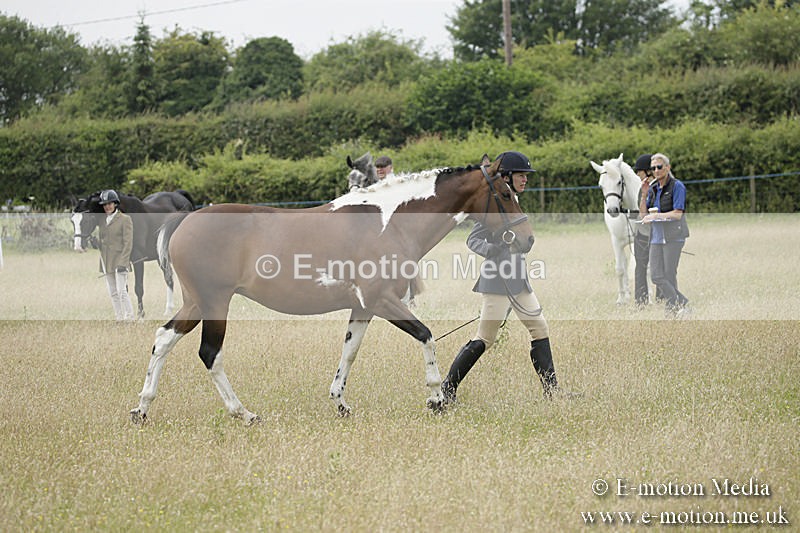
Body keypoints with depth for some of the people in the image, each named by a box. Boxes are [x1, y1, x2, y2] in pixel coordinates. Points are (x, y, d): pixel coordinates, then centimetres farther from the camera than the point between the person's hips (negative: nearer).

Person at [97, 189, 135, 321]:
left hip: (119, 261, -6)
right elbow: (101, 242, 15)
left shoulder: (125, 219, -4)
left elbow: (128, 243, -8)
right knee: (113, 294, 5)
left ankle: (129, 319, -10)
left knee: (122, 291, -13)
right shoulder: (102, 221, 13)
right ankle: (119, 319, 8)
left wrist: (123, 262, -16)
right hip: (106, 263, 6)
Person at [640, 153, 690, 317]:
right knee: (656, 276, 0)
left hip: (673, 236, -7)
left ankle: (673, 310, 4)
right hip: (656, 236, 7)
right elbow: (643, 212, 12)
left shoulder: (677, 186, -7)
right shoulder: (653, 188, 13)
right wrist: (644, 195, -1)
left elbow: (677, 214, -13)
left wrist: (655, 216, -17)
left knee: (669, 276, -6)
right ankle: (683, 304, 9)